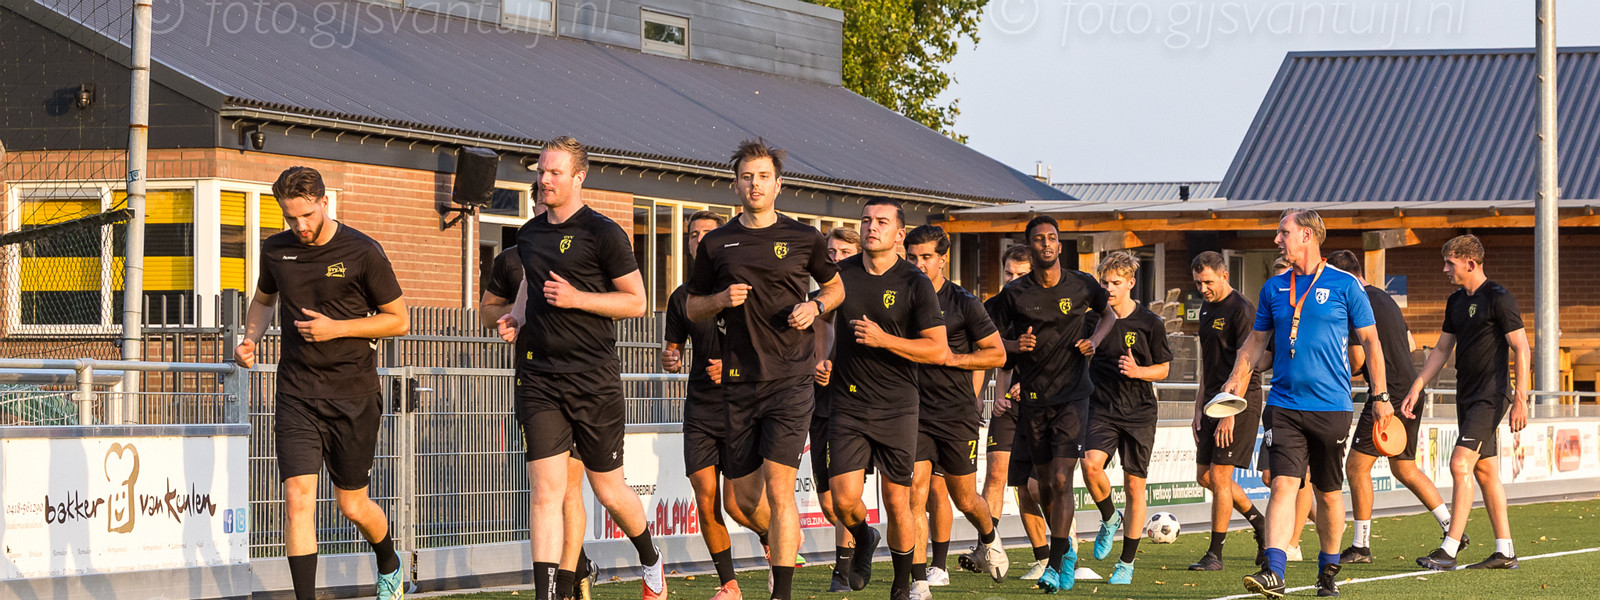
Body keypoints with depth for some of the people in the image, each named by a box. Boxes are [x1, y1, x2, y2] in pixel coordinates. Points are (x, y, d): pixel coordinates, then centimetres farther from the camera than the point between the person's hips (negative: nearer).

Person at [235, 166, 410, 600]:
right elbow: (264, 300, 25)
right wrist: (250, 339, 4)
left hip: (354, 396, -2)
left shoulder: (362, 253, -8)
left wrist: (337, 328, -14)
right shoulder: (276, 251, 4)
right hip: (296, 394, 2)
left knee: (353, 506, 9)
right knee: (298, 498, -14)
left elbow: (398, 320, -2)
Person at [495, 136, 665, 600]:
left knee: (608, 489, 7)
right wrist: (517, 319, 10)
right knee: (544, 490, -8)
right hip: (539, 378, 4)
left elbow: (636, 301, -5)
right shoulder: (529, 235, 12)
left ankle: (650, 561, 35)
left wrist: (576, 299, -15)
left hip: (594, 381, -4)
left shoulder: (603, 233, -6)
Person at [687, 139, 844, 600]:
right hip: (738, 381, 3)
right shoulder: (716, 244, 8)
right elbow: (693, 308, 16)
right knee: (743, 498, 8)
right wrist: (722, 300, -5)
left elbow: (835, 287, 19)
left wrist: (815, 307, -2)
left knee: (778, 486, -15)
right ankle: (784, 542, 40)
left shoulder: (803, 239, 4)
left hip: (790, 377, -3)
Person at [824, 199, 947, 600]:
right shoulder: (841, 274, 4)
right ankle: (862, 540, 25)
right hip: (848, 405, 2)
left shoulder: (915, 284, -5)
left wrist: (884, 340, -17)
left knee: (897, 502, 1)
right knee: (844, 499, -9)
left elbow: (938, 351, -9)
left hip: (897, 407, -2)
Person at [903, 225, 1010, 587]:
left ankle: (989, 539, 42)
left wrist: (953, 358, -14)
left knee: (964, 499, 9)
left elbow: (997, 354, -2)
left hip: (958, 411, -2)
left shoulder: (963, 303, -6)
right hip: (915, 410, 2)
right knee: (916, 490, -13)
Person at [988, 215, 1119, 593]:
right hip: (1033, 397, 2)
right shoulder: (1014, 294, 0)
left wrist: (1095, 339, -1)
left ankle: (1056, 565, -11)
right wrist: (1016, 346, -12)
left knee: (1062, 480, -13)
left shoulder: (1081, 286, 0)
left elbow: (1110, 313, 18)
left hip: (1072, 395, -2)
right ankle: (1066, 547, 32)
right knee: (1045, 482, 9)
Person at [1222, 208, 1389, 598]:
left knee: (1329, 492, 7)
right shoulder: (1274, 288, 9)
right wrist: (1235, 383, 6)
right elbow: (1256, 341, 18)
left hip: (1331, 407, -2)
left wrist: (1380, 395, 0)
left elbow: (1370, 340, 4)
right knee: (1284, 483, -12)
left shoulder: (1345, 286, -1)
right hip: (1284, 404, 2)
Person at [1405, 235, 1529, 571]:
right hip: (1467, 396, 9)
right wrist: (1416, 389, 13)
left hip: (1491, 396, -9)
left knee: (1461, 464, -15)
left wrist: (1520, 398, -20)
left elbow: (1521, 348, -14)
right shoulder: (1456, 301, 14)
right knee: (1485, 471, 9)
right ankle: (1505, 551, 12)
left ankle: (1449, 549, -16)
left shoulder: (1499, 299, -11)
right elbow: (1442, 350, 20)